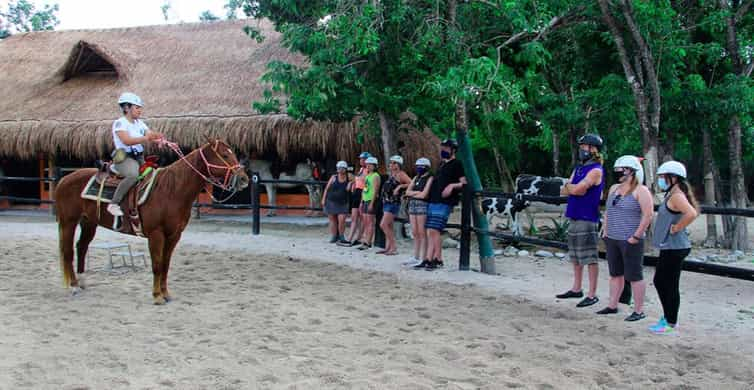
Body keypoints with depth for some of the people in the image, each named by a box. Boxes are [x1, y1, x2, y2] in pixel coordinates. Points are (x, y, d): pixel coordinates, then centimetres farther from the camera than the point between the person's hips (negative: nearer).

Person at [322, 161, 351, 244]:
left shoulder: (348, 178, 1)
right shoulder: (334, 177, 1)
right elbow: (326, 189, 4)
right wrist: (323, 199, 0)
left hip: (342, 203, 0)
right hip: (331, 202, 1)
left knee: (341, 220, -11)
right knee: (333, 221, 6)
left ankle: (341, 236, 7)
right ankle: (333, 237, 17)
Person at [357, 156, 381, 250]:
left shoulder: (376, 176, -8)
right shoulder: (367, 176, 18)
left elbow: (375, 191, -15)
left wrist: (371, 203, -20)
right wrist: (361, 201, 17)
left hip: (371, 200, -8)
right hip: (365, 200, 8)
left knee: (370, 222, -7)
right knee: (364, 222, 8)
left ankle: (368, 243, -7)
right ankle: (364, 240, 12)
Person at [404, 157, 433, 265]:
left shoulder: (429, 178, -5)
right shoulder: (416, 178, 18)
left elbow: (424, 195, -13)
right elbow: (407, 192, 11)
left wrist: (412, 193, 2)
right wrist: (417, 192, -5)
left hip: (422, 205, -7)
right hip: (412, 205, 7)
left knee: (422, 233, -6)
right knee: (415, 233, 9)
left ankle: (423, 258, -3)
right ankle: (416, 257, 16)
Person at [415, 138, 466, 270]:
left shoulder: (457, 164, -3)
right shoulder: (442, 164, 22)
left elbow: (464, 183, -10)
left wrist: (452, 186, -24)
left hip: (444, 203, -8)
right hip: (432, 201, 8)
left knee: (435, 230, -14)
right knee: (430, 232, 5)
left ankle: (438, 259, -7)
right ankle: (428, 259, 7)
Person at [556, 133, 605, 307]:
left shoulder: (596, 170, -9)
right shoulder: (578, 169, 18)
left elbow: (577, 189, -17)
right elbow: (564, 191, 10)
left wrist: (569, 186, 2)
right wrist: (577, 188, -7)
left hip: (587, 219, -9)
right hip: (574, 217, 9)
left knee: (590, 258, -6)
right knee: (576, 257, 15)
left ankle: (592, 295, -3)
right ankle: (576, 289, 25)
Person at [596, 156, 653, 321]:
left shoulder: (641, 190, -9)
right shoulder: (614, 188, 13)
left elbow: (648, 215, -14)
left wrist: (636, 236, -17)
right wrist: (605, 231, 14)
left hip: (630, 241, -7)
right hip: (612, 240, 7)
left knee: (634, 276, -2)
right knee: (615, 274, 14)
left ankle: (639, 311, 6)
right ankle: (612, 306, 22)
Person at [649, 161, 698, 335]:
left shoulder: (677, 196, -17)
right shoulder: (672, 195, 13)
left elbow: (691, 214, -34)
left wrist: (676, 228, -23)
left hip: (674, 248, -11)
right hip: (668, 247, 11)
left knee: (670, 285, -2)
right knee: (660, 282, 17)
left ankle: (671, 323, 8)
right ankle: (668, 317, 28)